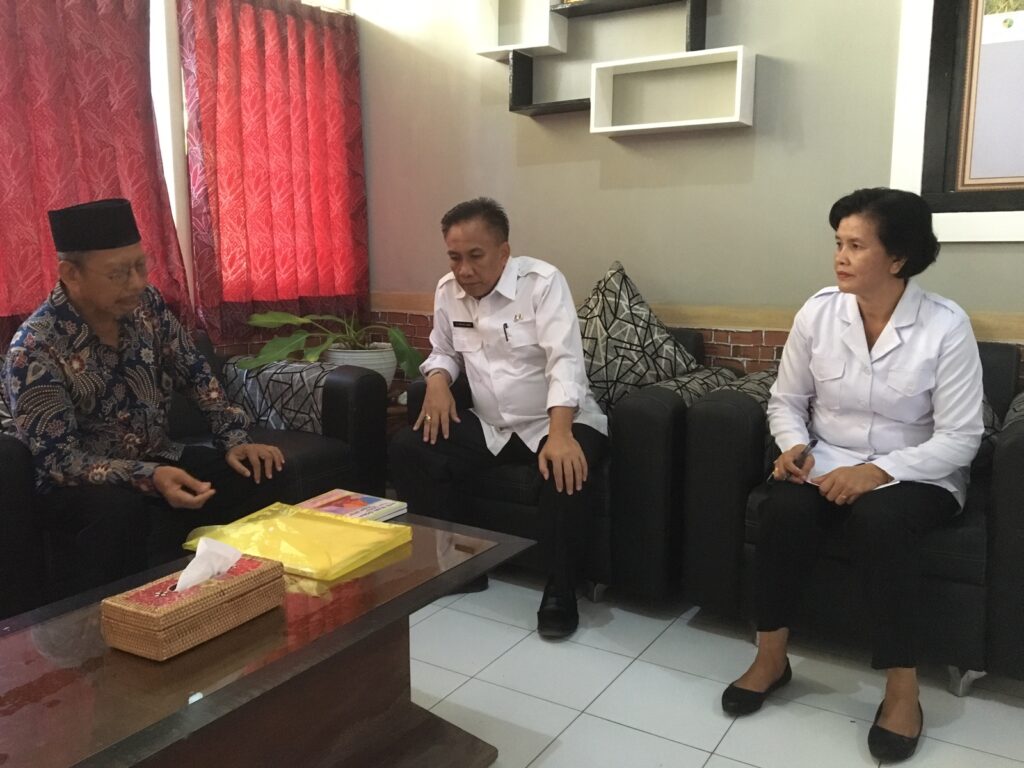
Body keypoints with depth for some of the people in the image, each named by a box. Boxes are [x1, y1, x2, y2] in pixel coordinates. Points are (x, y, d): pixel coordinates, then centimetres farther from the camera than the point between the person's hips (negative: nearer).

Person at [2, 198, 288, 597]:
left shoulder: (147, 304, -6)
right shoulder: (33, 351, -21)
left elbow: (195, 374, 5)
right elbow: (60, 460, -22)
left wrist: (235, 439, -8)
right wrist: (148, 478, -37)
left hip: (159, 459, 5)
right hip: (81, 484, -5)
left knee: (261, 474, -15)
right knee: (121, 513, -38)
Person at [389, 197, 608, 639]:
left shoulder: (542, 282, -17)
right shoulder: (448, 292, 2)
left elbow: (565, 359, -27)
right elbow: (443, 350, 19)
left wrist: (560, 434, -42)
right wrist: (438, 380, -7)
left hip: (558, 422, -5)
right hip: (489, 425, 6)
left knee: (565, 471, -37)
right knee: (407, 451, -11)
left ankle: (560, 591, -16)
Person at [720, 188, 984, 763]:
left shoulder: (947, 326, -13)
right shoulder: (818, 311, -3)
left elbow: (960, 439, -13)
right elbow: (786, 400, 6)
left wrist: (879, 471, -25)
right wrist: (794, 446, -14)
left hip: (917, 478, -2)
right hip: (827, 464, 3)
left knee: (879, 520, -35)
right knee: (786, 507, -28)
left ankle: (903, 688, -17)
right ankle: (771, 657, -9)